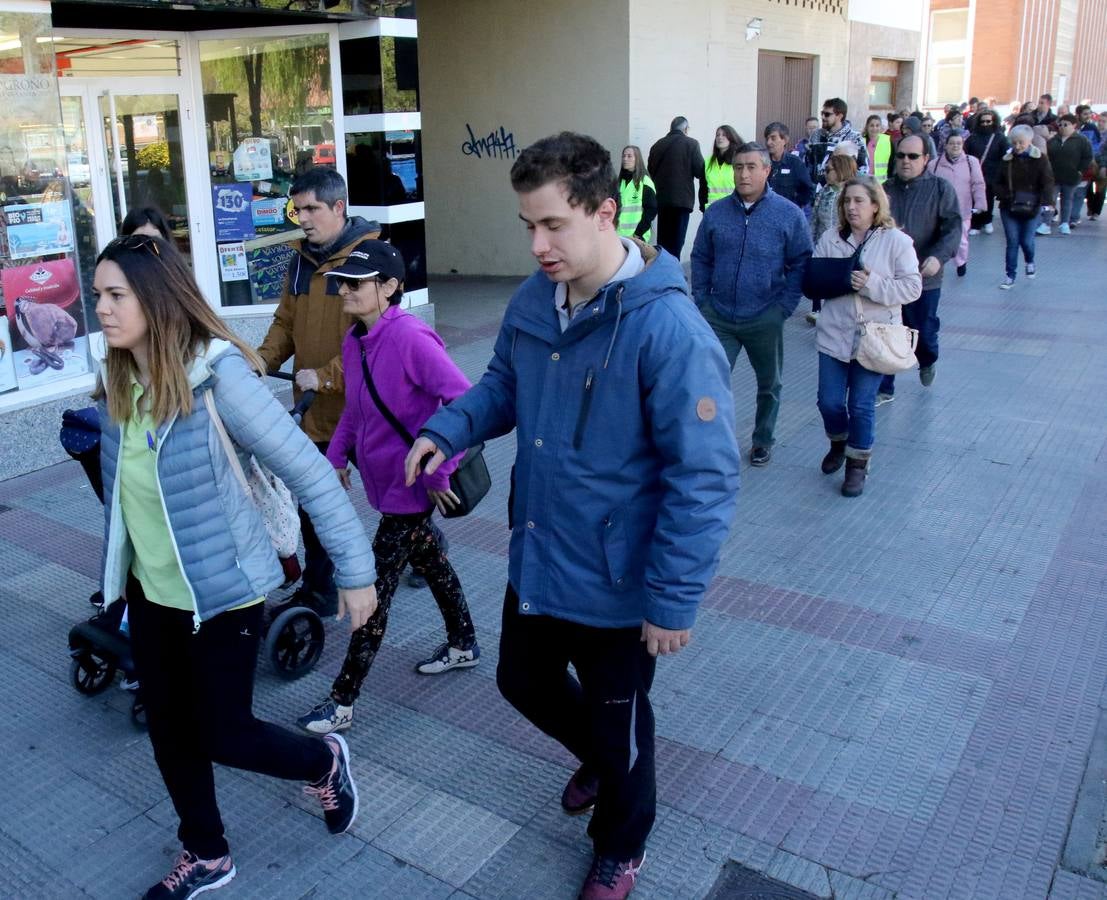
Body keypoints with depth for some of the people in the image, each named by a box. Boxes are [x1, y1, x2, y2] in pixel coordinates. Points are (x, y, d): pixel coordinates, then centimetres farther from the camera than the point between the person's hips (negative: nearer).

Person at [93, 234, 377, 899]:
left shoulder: (219, 377, -23)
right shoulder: (118, 383, -2)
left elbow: (310, 474, -21)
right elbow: (121, 488, 11)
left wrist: (356, 571, -18)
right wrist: (120, 572, 19)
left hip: (222, 593, -6)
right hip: (150, 592, 7)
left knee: (224, 736, 7)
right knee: (170, 733, 17)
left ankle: (325, 763, 38)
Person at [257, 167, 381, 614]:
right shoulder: (301, 257, 9)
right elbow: (286, 320, 15)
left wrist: (327, 375, -22)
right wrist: (266, 357, -3)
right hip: (314, 409, 6)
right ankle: (316, 590, 26)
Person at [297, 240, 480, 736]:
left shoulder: (410, 338, -24)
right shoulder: (354, 340, 2)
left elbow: (464, 402, -25)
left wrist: (439, 471, -21)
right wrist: (336, 457, 4)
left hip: (410, 487, -8)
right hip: (382, 480, 9)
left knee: (375, 588, -3)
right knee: (430, 561, 24)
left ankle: (342, 702, 8)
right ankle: (464, 644, 46)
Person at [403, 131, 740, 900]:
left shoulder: (668, 330, -28)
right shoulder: (533, 302, -5)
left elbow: (705, 479, -25)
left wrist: (675, 599, -21)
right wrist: (448, 428, -7)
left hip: (616, 582, -7)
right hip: (537, 560, 7)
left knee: (618, 726, 17)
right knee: (523, 682, 28)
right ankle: (597, 759, 60)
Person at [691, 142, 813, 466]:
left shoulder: (790, 215, -6)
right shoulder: (716, 213, 1)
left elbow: (800, 265, -2)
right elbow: (700, 259, 9)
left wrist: (784, 307, -9)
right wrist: (702, 300, 2)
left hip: (765, 319, -1)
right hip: (718, 317, 1)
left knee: (769, 384, 16)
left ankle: (763, 440, 36)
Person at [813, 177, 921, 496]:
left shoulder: (896, 241, -5)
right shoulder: (830, 238, 3)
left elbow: (912, 288, -9)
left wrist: (872, 284, -21)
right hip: (834, 335, 3)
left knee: (862, 405, 3)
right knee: (829, 401, 6)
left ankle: (857, 463, 23)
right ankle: (838, 443, 38)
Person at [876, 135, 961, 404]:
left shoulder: (941, 189, -3)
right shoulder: (886, 189, 5)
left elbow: (952, 228, -13)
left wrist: (938, 256, -30)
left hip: (923, 278, -2)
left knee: (924, 331, 10)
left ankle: (927, 362, 45)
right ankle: (884, 388, 17)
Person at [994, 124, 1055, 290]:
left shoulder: (1039, 159, -7)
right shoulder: (1007, 160, 1)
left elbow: (1048, 183, -11)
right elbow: (997, 183, 4)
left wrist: (1045, 202, -24)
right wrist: (1005, 195, -16)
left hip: (1031, 208, -2)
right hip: (1008, 208, 2)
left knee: (1026, 241, 3)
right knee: (1012, 242, 0)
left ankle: (1030, 262, 37)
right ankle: (1010, 277, 9)